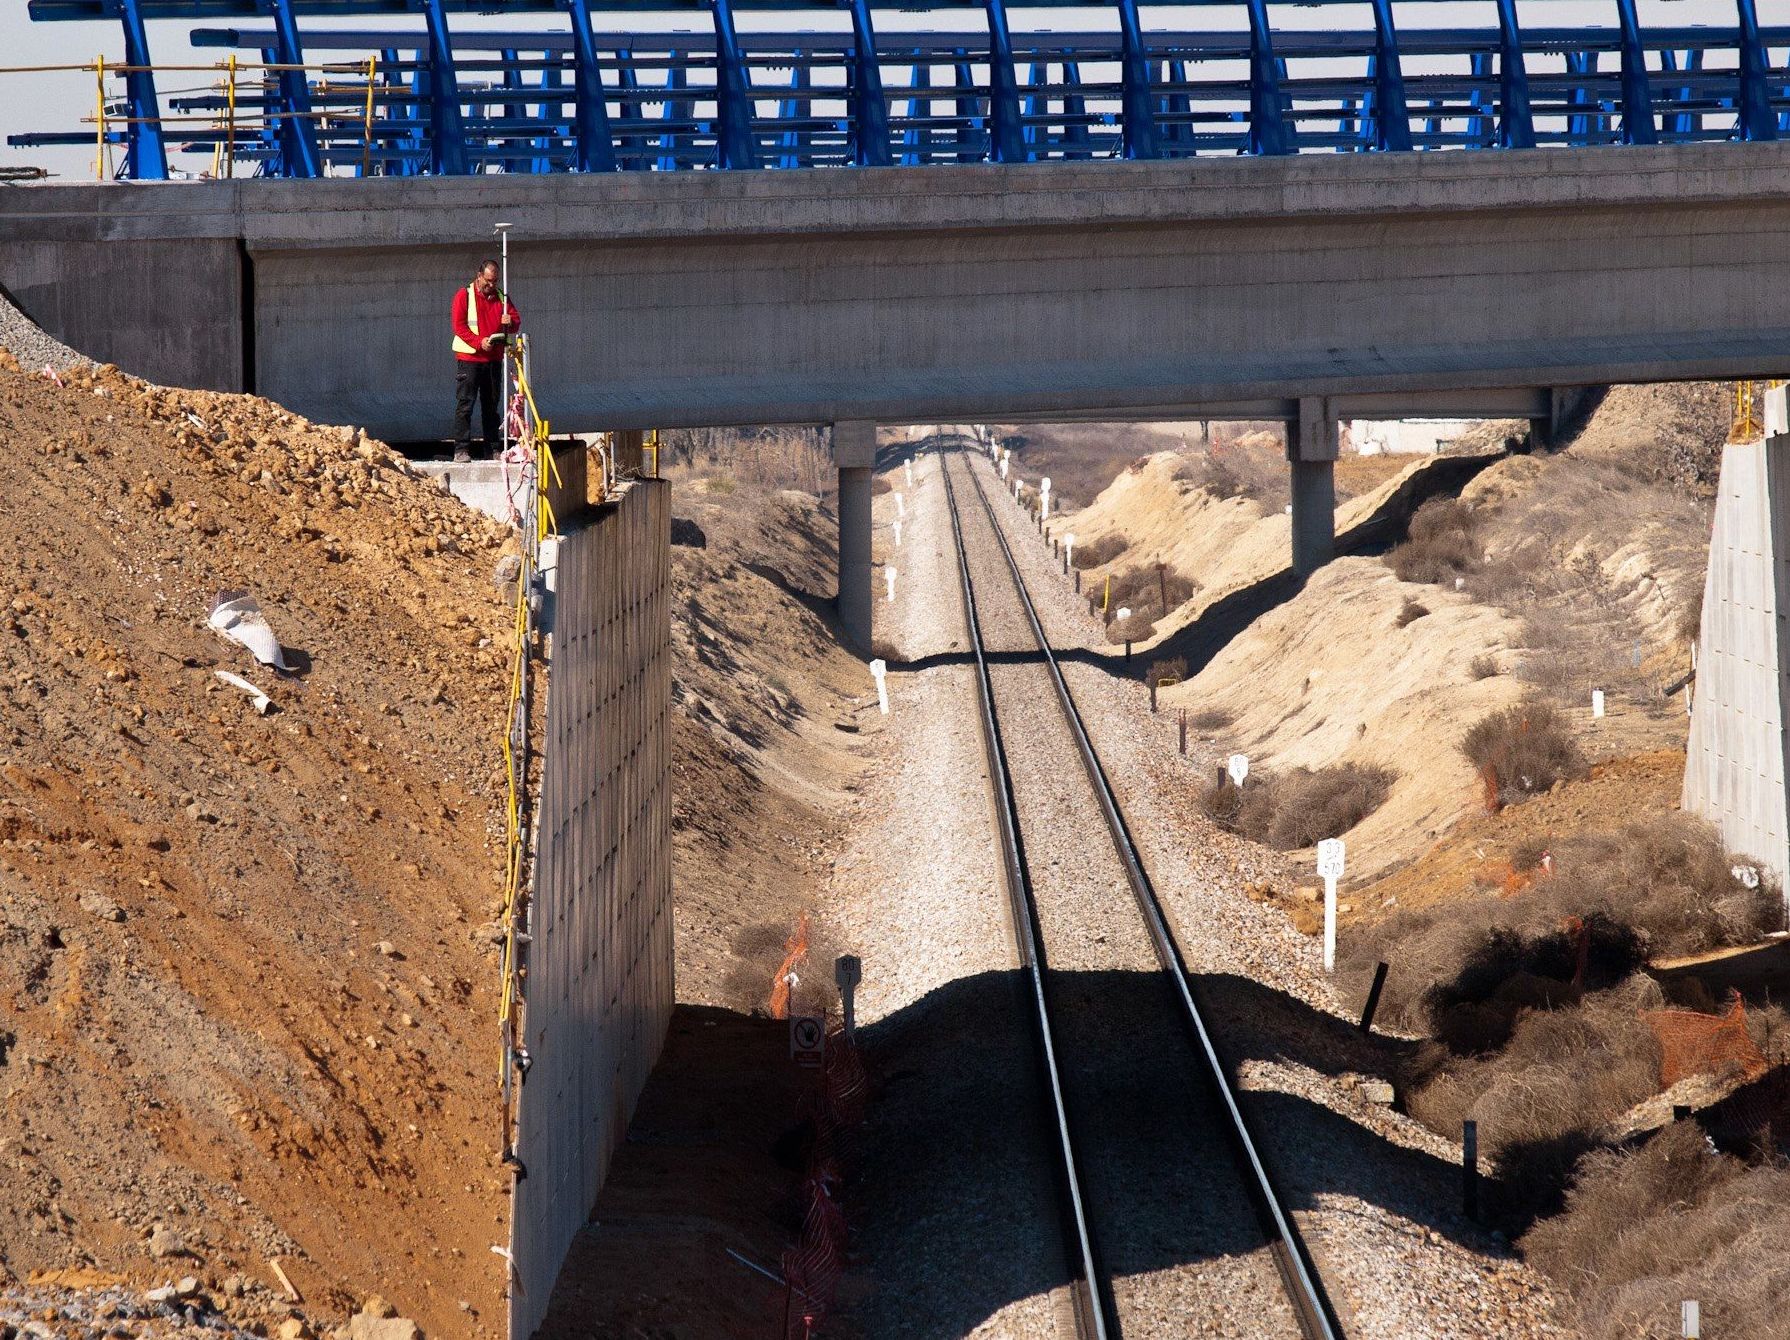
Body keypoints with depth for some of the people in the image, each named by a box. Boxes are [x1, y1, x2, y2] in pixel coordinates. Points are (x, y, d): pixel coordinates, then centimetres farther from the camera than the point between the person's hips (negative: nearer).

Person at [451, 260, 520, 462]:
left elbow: (517, 320, 12)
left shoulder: (501, 297, 12)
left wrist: (510, 322, -12)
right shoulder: (464, 296, -3)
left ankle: (493, 448, 15)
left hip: (494, 359, 5)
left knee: (492, 405, 10)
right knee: (464, 404, -7)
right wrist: (479, 342, -21)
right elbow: (459, 326, -9)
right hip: (469, 358, -5)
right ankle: (461, 449, -9)